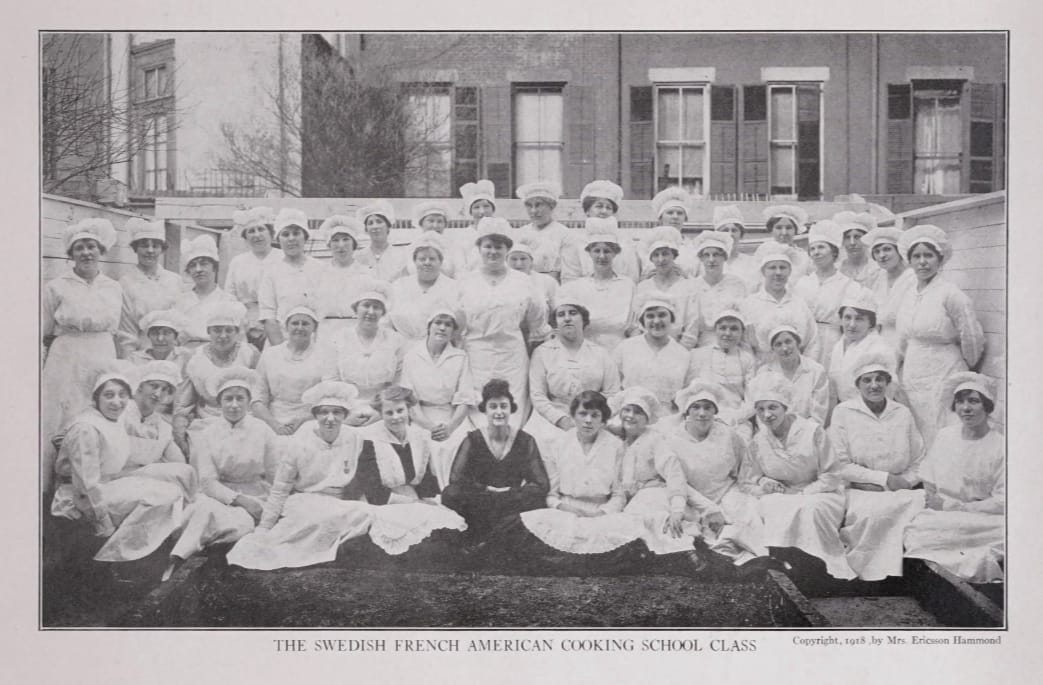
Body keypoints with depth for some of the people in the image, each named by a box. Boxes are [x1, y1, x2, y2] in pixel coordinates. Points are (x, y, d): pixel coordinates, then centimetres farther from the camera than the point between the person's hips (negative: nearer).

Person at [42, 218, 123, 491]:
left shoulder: (114, 289, 10)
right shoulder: (56, 287, 2)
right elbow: (43, 337, 6)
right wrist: (40, 372, 1)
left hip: (104, 363, 3)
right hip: (65, 364, -2)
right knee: (62, 429, -3)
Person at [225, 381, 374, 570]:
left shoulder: (353, 440, -3)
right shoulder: (299, 443, -10)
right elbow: (279, 490, -2)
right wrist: (263, 529, -2)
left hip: (338, 504, 3)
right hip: (301, 501, -3)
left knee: (365, 514, -27)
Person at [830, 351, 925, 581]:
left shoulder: (903, 413, 13)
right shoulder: (843, 413, 2)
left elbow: (918, 463, 14)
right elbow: (841, 466, -4)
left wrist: (903, 482, -6)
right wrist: (885, 478, -8)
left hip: (900, 493, 3)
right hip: (859, 493, -3)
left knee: (920, 507, -28)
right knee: (873, 513, -34)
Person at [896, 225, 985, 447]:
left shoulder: (951, 295, -11)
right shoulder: (909, 295, 9)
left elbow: (972, 341, -4)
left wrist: (963, 370, 8)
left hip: (942, 379, -6)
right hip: (912, 378, 6)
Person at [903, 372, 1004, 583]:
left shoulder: (1000, 447, -6)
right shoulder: (945, 436, 10)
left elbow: (1003, 503, -10)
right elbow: (929, 484, 17)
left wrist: (959, 508, -14)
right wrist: (932, 498, -5)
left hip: (981, 521, -4)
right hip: (942, 516, 4)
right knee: (911, 532, -30)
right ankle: (974, 563, -23)